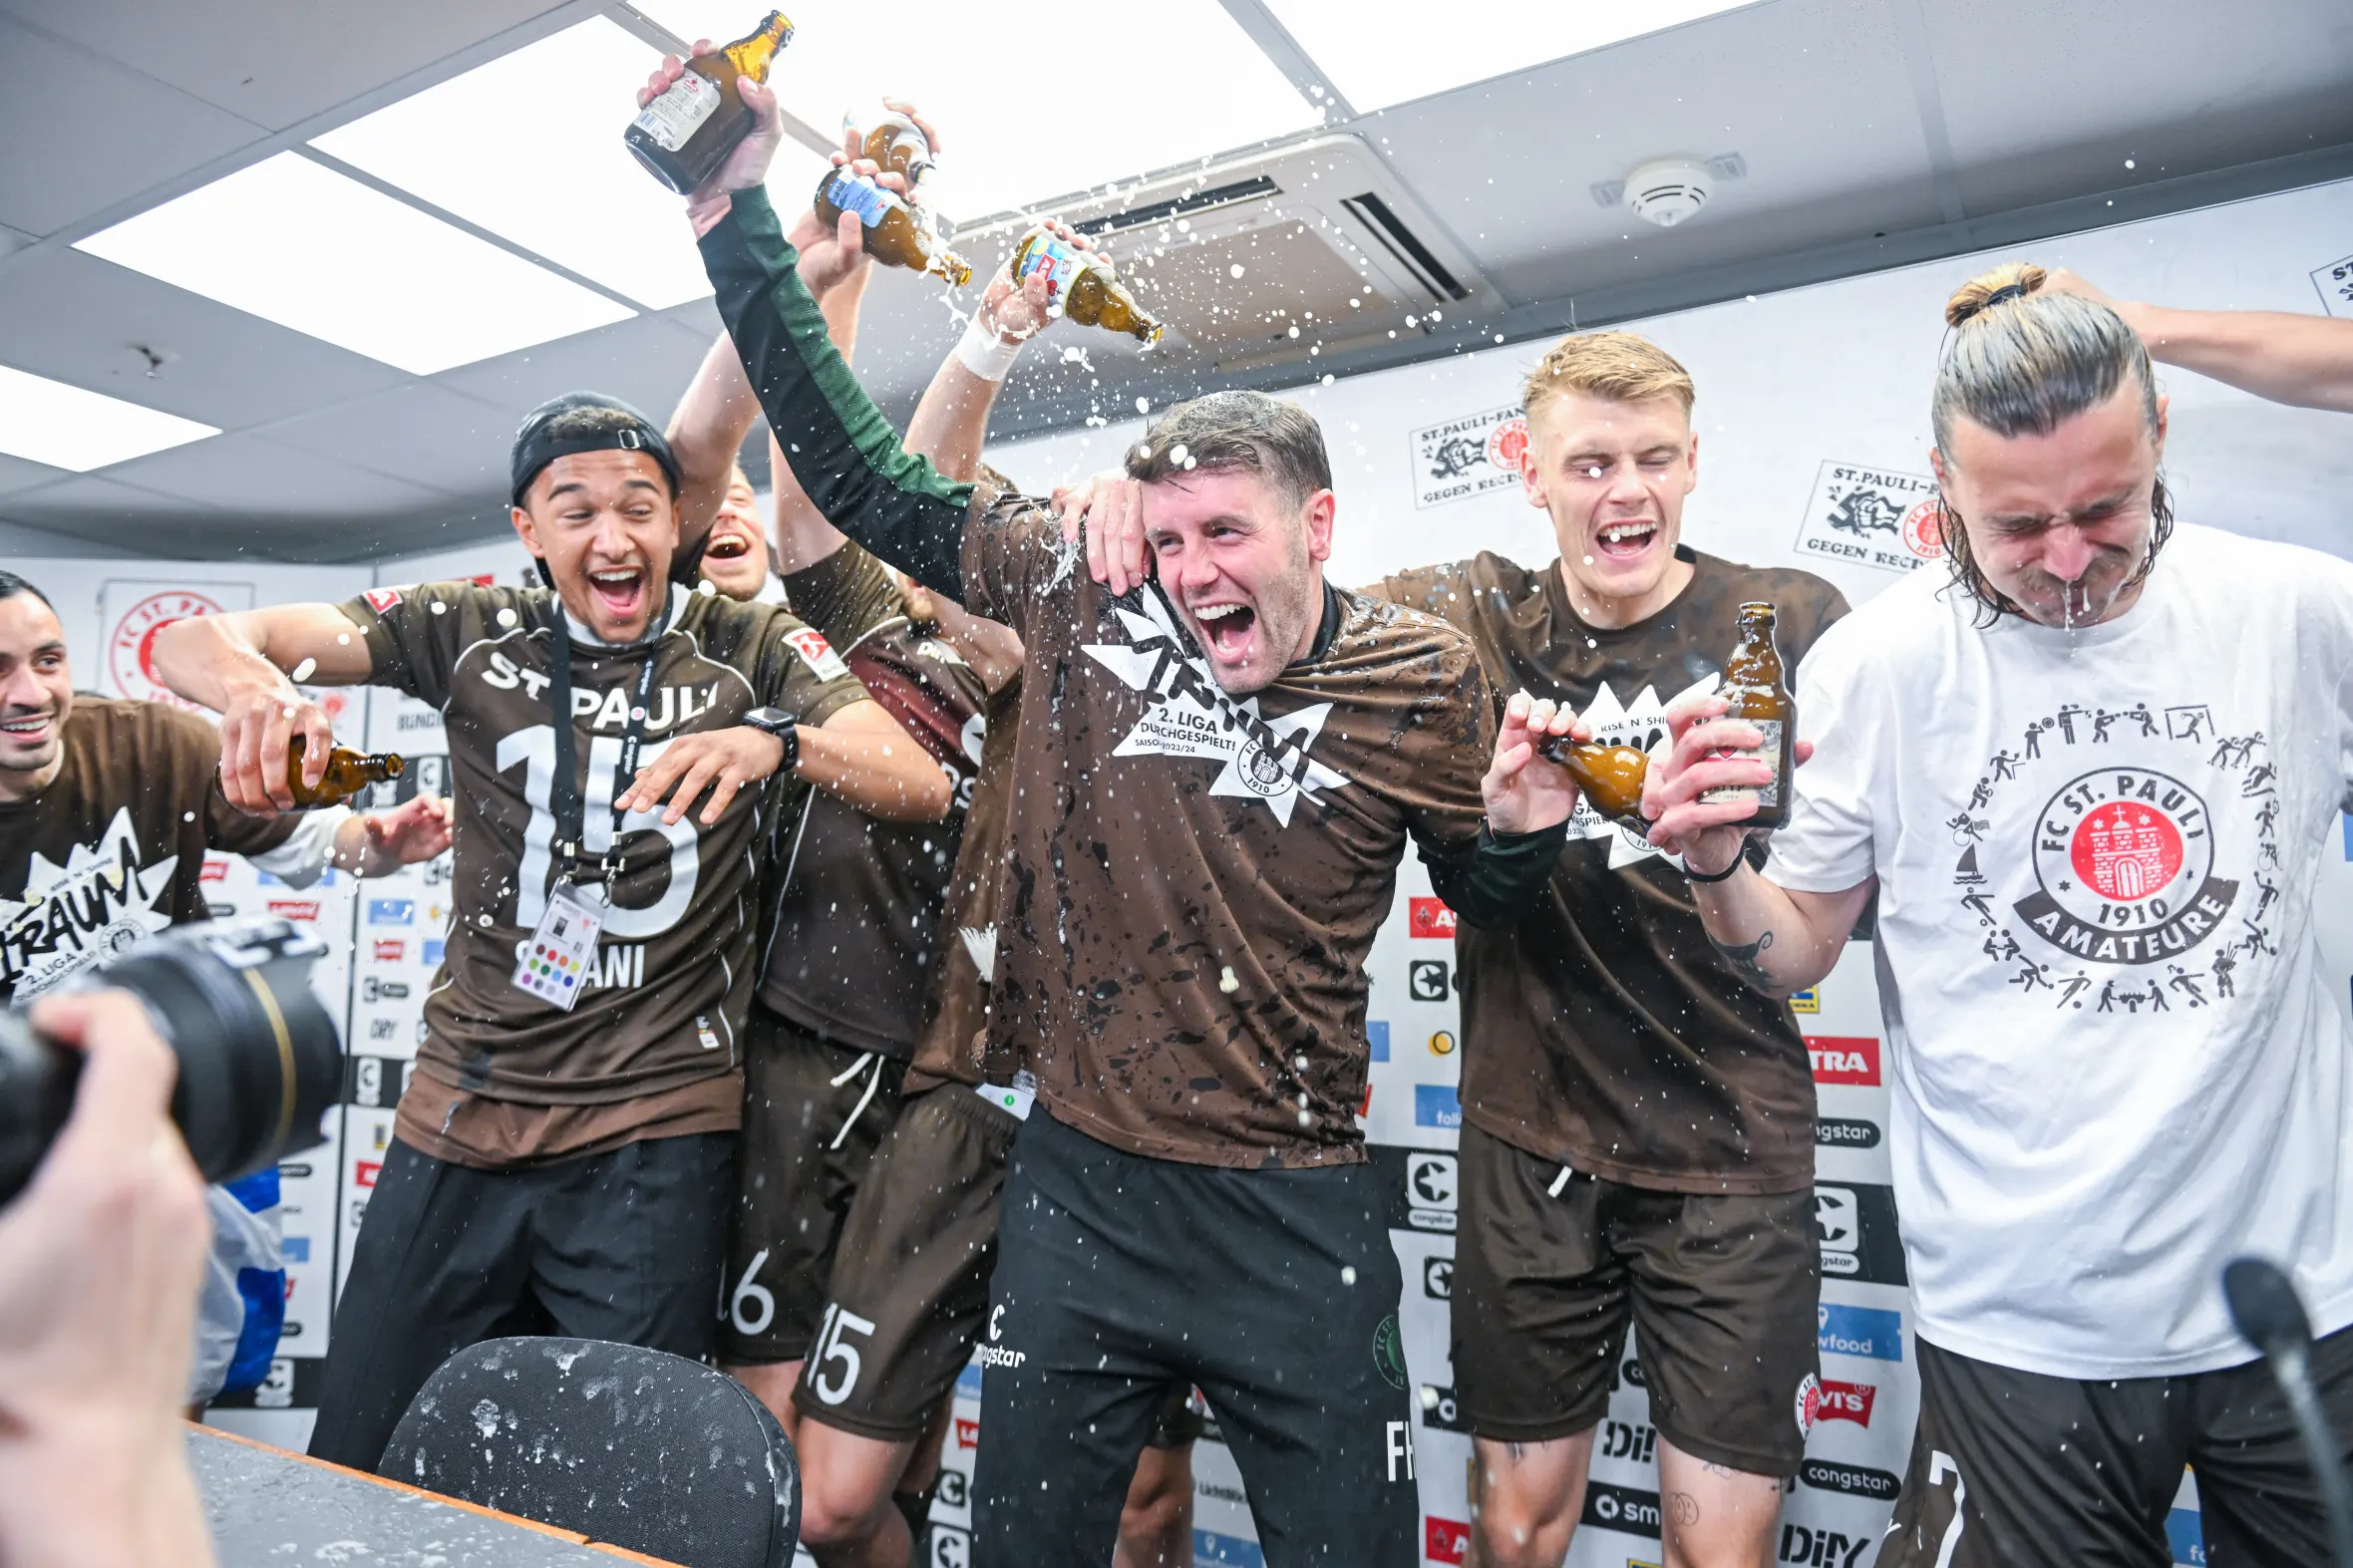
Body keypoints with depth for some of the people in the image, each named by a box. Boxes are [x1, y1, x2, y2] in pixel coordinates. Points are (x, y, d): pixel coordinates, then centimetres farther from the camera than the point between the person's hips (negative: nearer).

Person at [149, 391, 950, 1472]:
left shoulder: (748, 648, 0)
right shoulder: (474, 634, 4)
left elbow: (921, 787, -11)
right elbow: (190, 643, 2)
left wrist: (776, 738, -31)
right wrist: (257, 688, -23)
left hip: (656, 1144, -2)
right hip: (459, 1111, 3)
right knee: (355, 1472, 15)